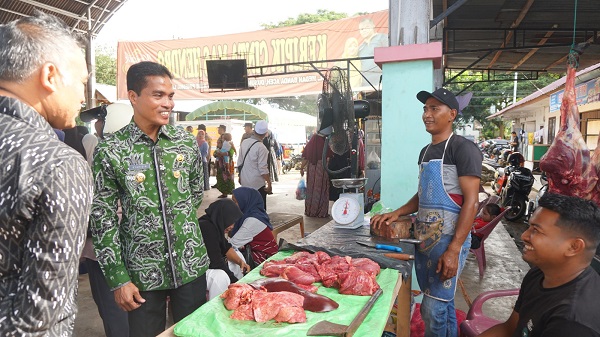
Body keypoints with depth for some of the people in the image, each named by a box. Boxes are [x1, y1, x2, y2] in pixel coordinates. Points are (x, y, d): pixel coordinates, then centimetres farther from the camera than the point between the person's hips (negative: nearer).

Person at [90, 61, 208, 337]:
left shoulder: (187, 142, -1)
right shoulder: (109, 151, -9)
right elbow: (103, 218, -6)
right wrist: (118, 279, -7)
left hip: (191, 264, 3)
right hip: (142, 272, -2)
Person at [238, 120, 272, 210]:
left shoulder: (244, 142, 2)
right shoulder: (261, 148, -17)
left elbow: (240, 163, 9)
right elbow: (263, 169, -18)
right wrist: (269, 184, -11)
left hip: (244, 182, 7)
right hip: (257, 184, -6)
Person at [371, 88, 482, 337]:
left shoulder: (463, 148, -10)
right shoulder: (425, 151, 14)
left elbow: (471, 201, -16)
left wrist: (453, 249, -21)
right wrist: (396, 214, 6)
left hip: (448, 240, -7)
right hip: (424, 238, 7)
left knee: (434, 308, -2)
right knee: (442, 303, 17)